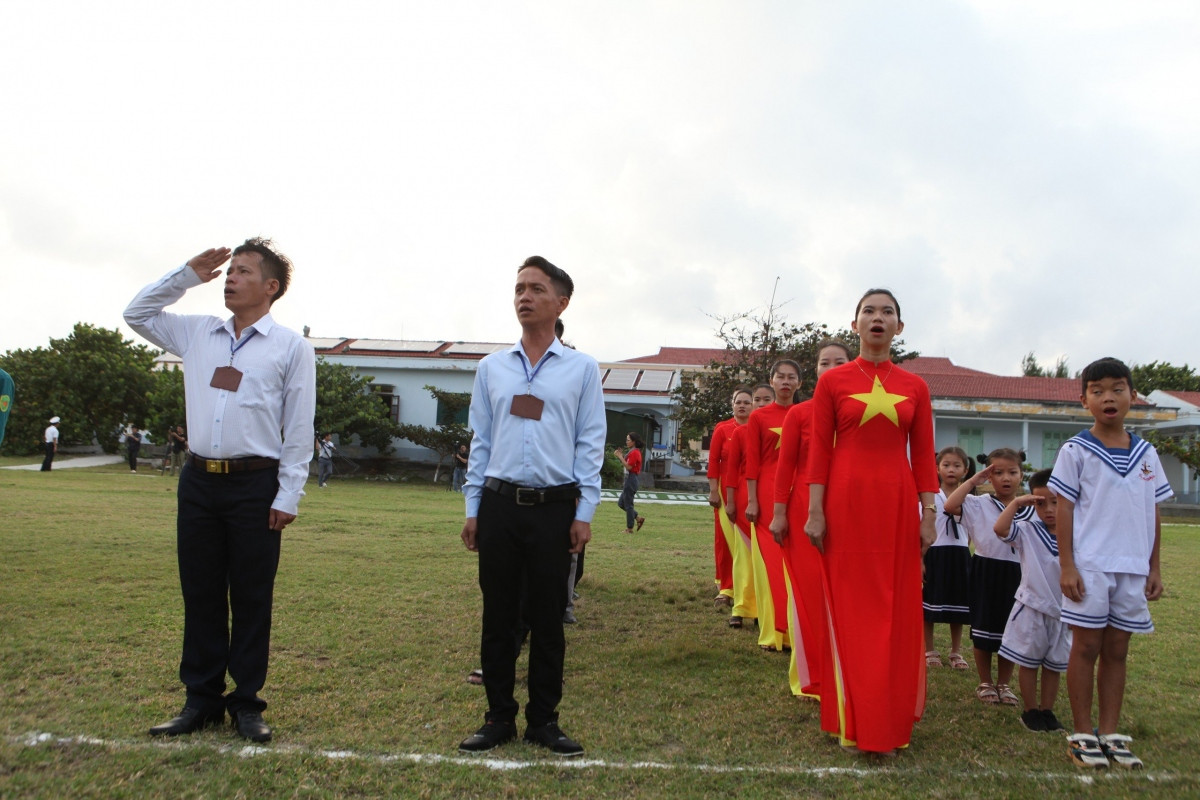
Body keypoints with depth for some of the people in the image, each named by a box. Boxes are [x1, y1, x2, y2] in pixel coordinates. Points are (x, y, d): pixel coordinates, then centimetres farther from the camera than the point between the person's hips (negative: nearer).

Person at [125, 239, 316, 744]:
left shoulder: (291, 347, 0)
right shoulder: (197, 333, 13)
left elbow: (299, 429, -3)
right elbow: (137, 313, 24)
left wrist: (289, 496, -8)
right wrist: (188, 274, 12)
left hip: (255, 485, -4)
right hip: (199, 480, 4)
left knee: (251, 599, 3)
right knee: (200, 595, 10)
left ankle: (246, 703, 16)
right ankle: (201, 700, 22)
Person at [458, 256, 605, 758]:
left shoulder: (582, 369, 3)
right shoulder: (491, 368, 10)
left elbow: (590, 445, 1)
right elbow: (480, 441, 11)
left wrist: (584, 513, -4)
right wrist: (472, 509, 7)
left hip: (554, 509, -2)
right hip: (499, 505, 2)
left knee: (548, 619, 6)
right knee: (498, 616, 8)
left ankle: (543, 720, 20)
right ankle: (499, 718, 22)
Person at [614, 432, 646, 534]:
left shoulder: (634, 453, -15)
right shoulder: (633, 452, 16)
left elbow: (629, 467, -20)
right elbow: (628, 465, 14)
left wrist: (620, 456, -16)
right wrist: (622, 455, 6)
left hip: (631, 479, -10)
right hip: (629, 479, 10)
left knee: (628, 504, -2)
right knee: (621, 503, 14)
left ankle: (629, 528, 6)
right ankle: (638, 518, 17)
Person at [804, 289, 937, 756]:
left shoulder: (915, 387, 8)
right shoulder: (833, 382, 2)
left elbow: (923, 456, 7)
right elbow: (819, 451, -1)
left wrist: (928, 515, 2)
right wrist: (815, 511, -6)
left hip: (897, 505, 2)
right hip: (846, 503, -2)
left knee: (895, 610, 6)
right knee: (850, 609, 3)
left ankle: (890, 721, 20)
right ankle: (852, 722, 14)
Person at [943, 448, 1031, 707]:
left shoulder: (1030, 510, 2)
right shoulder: (979, 504, -6)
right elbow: (950, 505, -23)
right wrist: (973, 481, -16)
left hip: (1016, 574, 2)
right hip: (986, 571, -2)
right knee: (983, 629, 7)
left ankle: (1004, 684, 26)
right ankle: (985, 683, 22)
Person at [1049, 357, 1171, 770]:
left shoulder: (1146, 453, 10)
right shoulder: (1076, 451, -2)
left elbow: (1153, 512, 13)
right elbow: (1065, 509, -4)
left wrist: (1154, 567, 10)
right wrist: (1066, 566, -9)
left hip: (1134, 567, 4)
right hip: (1090, 566, -4)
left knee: (1117, 650, 10)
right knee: (1086, 647, 2)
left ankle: (1110, 734, 19)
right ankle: (1082, 735, 11)